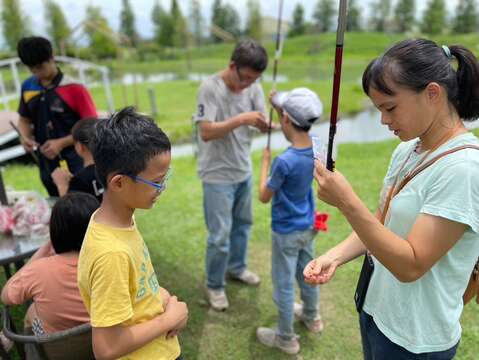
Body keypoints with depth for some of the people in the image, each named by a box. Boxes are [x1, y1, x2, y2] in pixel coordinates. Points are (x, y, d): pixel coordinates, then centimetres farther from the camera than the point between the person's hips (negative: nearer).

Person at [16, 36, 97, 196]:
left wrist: (62, 143, -21)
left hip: (76, 162, -5)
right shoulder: (27, 87, 3)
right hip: (47, 164, 6)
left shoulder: (74, 87, -13)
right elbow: (25, 119, 16)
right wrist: (26, 138, -5)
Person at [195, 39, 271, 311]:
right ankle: (214, 286, 23)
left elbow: (262, 126, -4)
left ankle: (237, 267, 44)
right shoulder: (210, 88, -18)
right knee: (220, 235, 1)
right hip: (218, 175, -6)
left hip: (244, 170, 6)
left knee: (243, 224, 21)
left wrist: (265, 123, -27)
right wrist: (241, 119, -32)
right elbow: (207, 132, -24)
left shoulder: (254, 87, -2)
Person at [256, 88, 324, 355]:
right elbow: (296, 132, 13)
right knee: (307, 273, 26)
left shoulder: (284, 161, -30)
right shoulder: (315, 149, -9)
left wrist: (265, 161, -7)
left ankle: (286, 338, 28)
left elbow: (264, 197, -17)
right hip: (308, 227, 7)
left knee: (284, 285, 10)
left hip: (286, 232, -7)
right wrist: (278, 105, 5)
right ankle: (312, 317, 48)